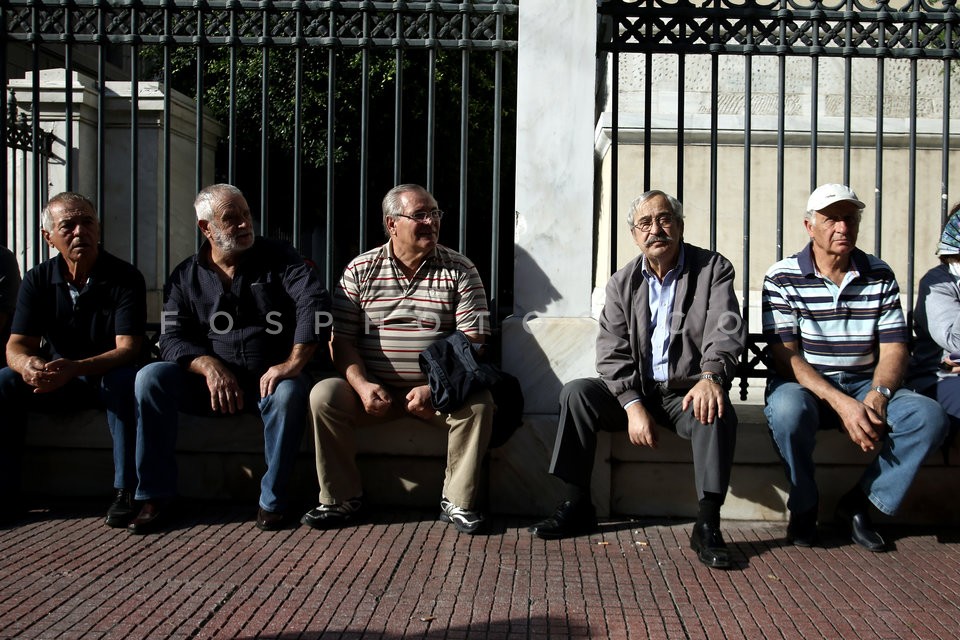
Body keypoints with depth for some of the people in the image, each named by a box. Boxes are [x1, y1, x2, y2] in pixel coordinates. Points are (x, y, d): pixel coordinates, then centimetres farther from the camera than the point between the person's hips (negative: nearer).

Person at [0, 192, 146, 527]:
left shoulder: (125, 277, -12)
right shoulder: (37, 280, -1)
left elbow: (128, 349, -20)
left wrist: (76, 368, -40)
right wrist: (27, 365, -34)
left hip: (108, 377, -3)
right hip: (54, 381, 4)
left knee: (124, 380, -36)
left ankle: (125, 490, -31)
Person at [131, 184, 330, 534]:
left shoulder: (278, 258, 2)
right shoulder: (186, 276, 9)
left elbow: (314, 301, -14)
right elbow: (172, 339, -1)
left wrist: (293, 363, -26)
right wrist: (208, 366, -22)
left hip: (269, 377, -2)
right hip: (210, 382, 3)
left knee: (288, 394, -36)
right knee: (151, 377, -21)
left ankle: (272, 501, -18)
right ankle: (156, 497, -14)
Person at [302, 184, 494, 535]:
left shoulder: (459, 270, 2)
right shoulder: (360, 269, 5)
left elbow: (472, 341, -6)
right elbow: (342, 340, 2)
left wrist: (435, 387, -20)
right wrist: (362, 384, -17)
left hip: (439, 392, -1)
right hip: (373, 390, 1)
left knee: (479, 403, -28)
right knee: (323, 394, -23)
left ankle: (457, 501, -11)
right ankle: (342, 498, -7)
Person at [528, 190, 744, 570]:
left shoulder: (714, 269, -1)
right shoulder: (622, 283, 7)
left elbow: (726, 331, -16)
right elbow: (612, 352, -2)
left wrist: (711, 375, -38)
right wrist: (633, 405, -19)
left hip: (688, 394, -3)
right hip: (635, 392, 3)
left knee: (717, 411, -35)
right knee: (576, 393, -19)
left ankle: (707, 524, -26)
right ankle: (577, 505, -10)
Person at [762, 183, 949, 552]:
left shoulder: (879, 276, 5)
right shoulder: (783, 278, -6)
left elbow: (893, 348, 1)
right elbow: (785, 355, -13)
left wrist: (877, 398, -20)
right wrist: (841, 402, -24)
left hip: (864, 386, 4)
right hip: (803, 385, -3)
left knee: (929, 417, -22)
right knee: (788, 409, -37)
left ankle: (858, 503, -3)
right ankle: (803, 506, -8)